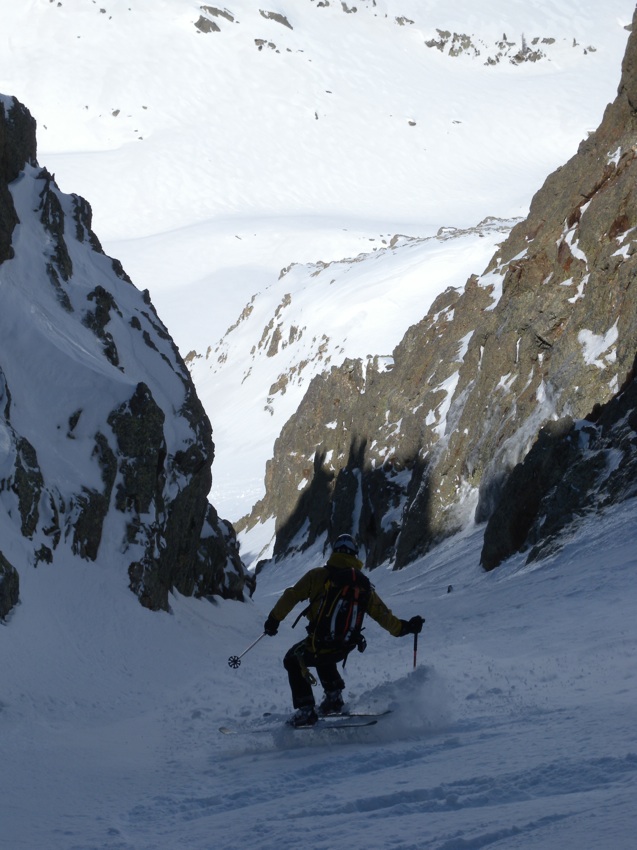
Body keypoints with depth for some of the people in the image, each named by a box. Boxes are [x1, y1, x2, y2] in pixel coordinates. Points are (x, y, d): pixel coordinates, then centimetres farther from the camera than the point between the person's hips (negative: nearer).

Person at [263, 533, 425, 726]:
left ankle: (306, 710, 13)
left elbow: (291, 596, -4)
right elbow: (381, 614, 6)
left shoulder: (318, 575, -5)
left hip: (319, 643, -4)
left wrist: (274, 619, 7)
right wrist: (404, 627, 21)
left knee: (293, 661, 24)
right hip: (344, 649, 5)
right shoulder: (363, 584, 3)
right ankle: (334, 697, 31)